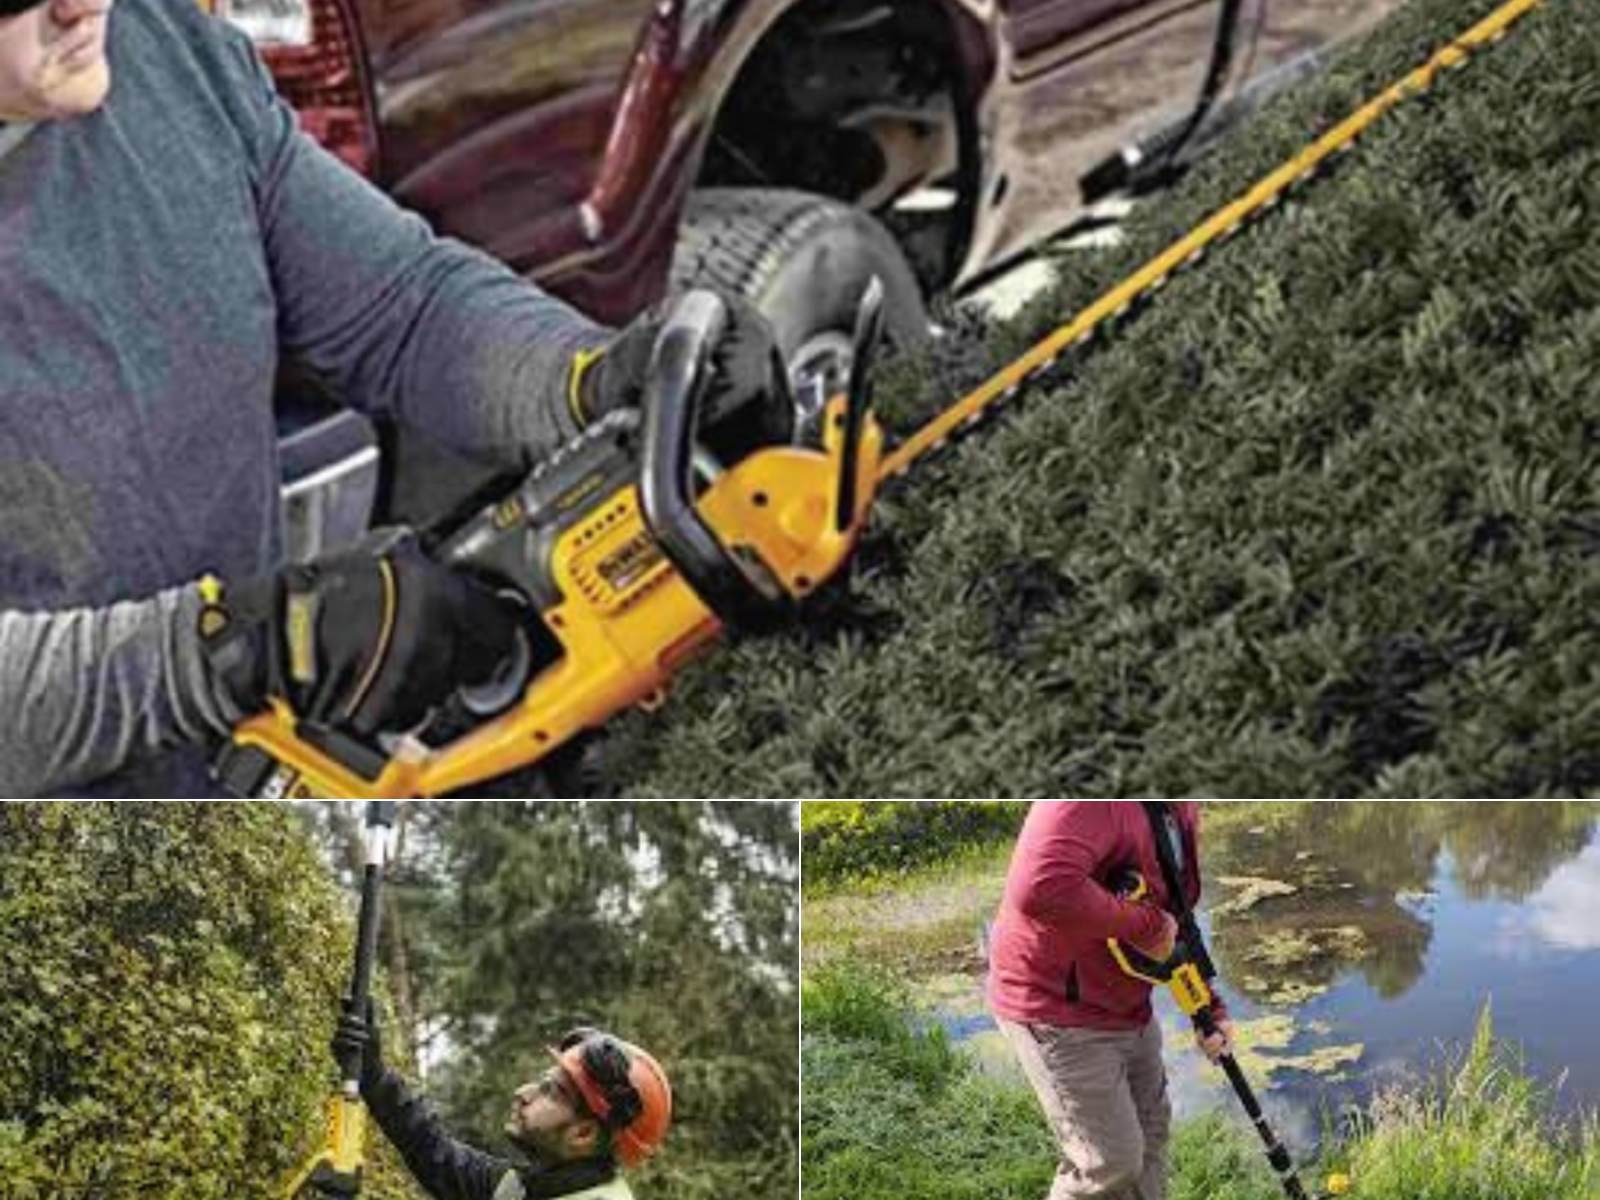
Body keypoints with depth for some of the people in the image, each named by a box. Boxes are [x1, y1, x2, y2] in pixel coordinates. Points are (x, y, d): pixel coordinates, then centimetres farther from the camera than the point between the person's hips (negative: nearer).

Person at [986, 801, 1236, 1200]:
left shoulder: (1181, 809, 2)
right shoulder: (1091, 802, -30)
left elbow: (1176, 917, 15)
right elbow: (1039, 890, -47)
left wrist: (1209, 1010, 7)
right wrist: (1145, 924, -34)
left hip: (1129, 1005, 10)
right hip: (1056, 1010, -9)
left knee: (1151, 1134, 20)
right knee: (1113, 1164, -4)